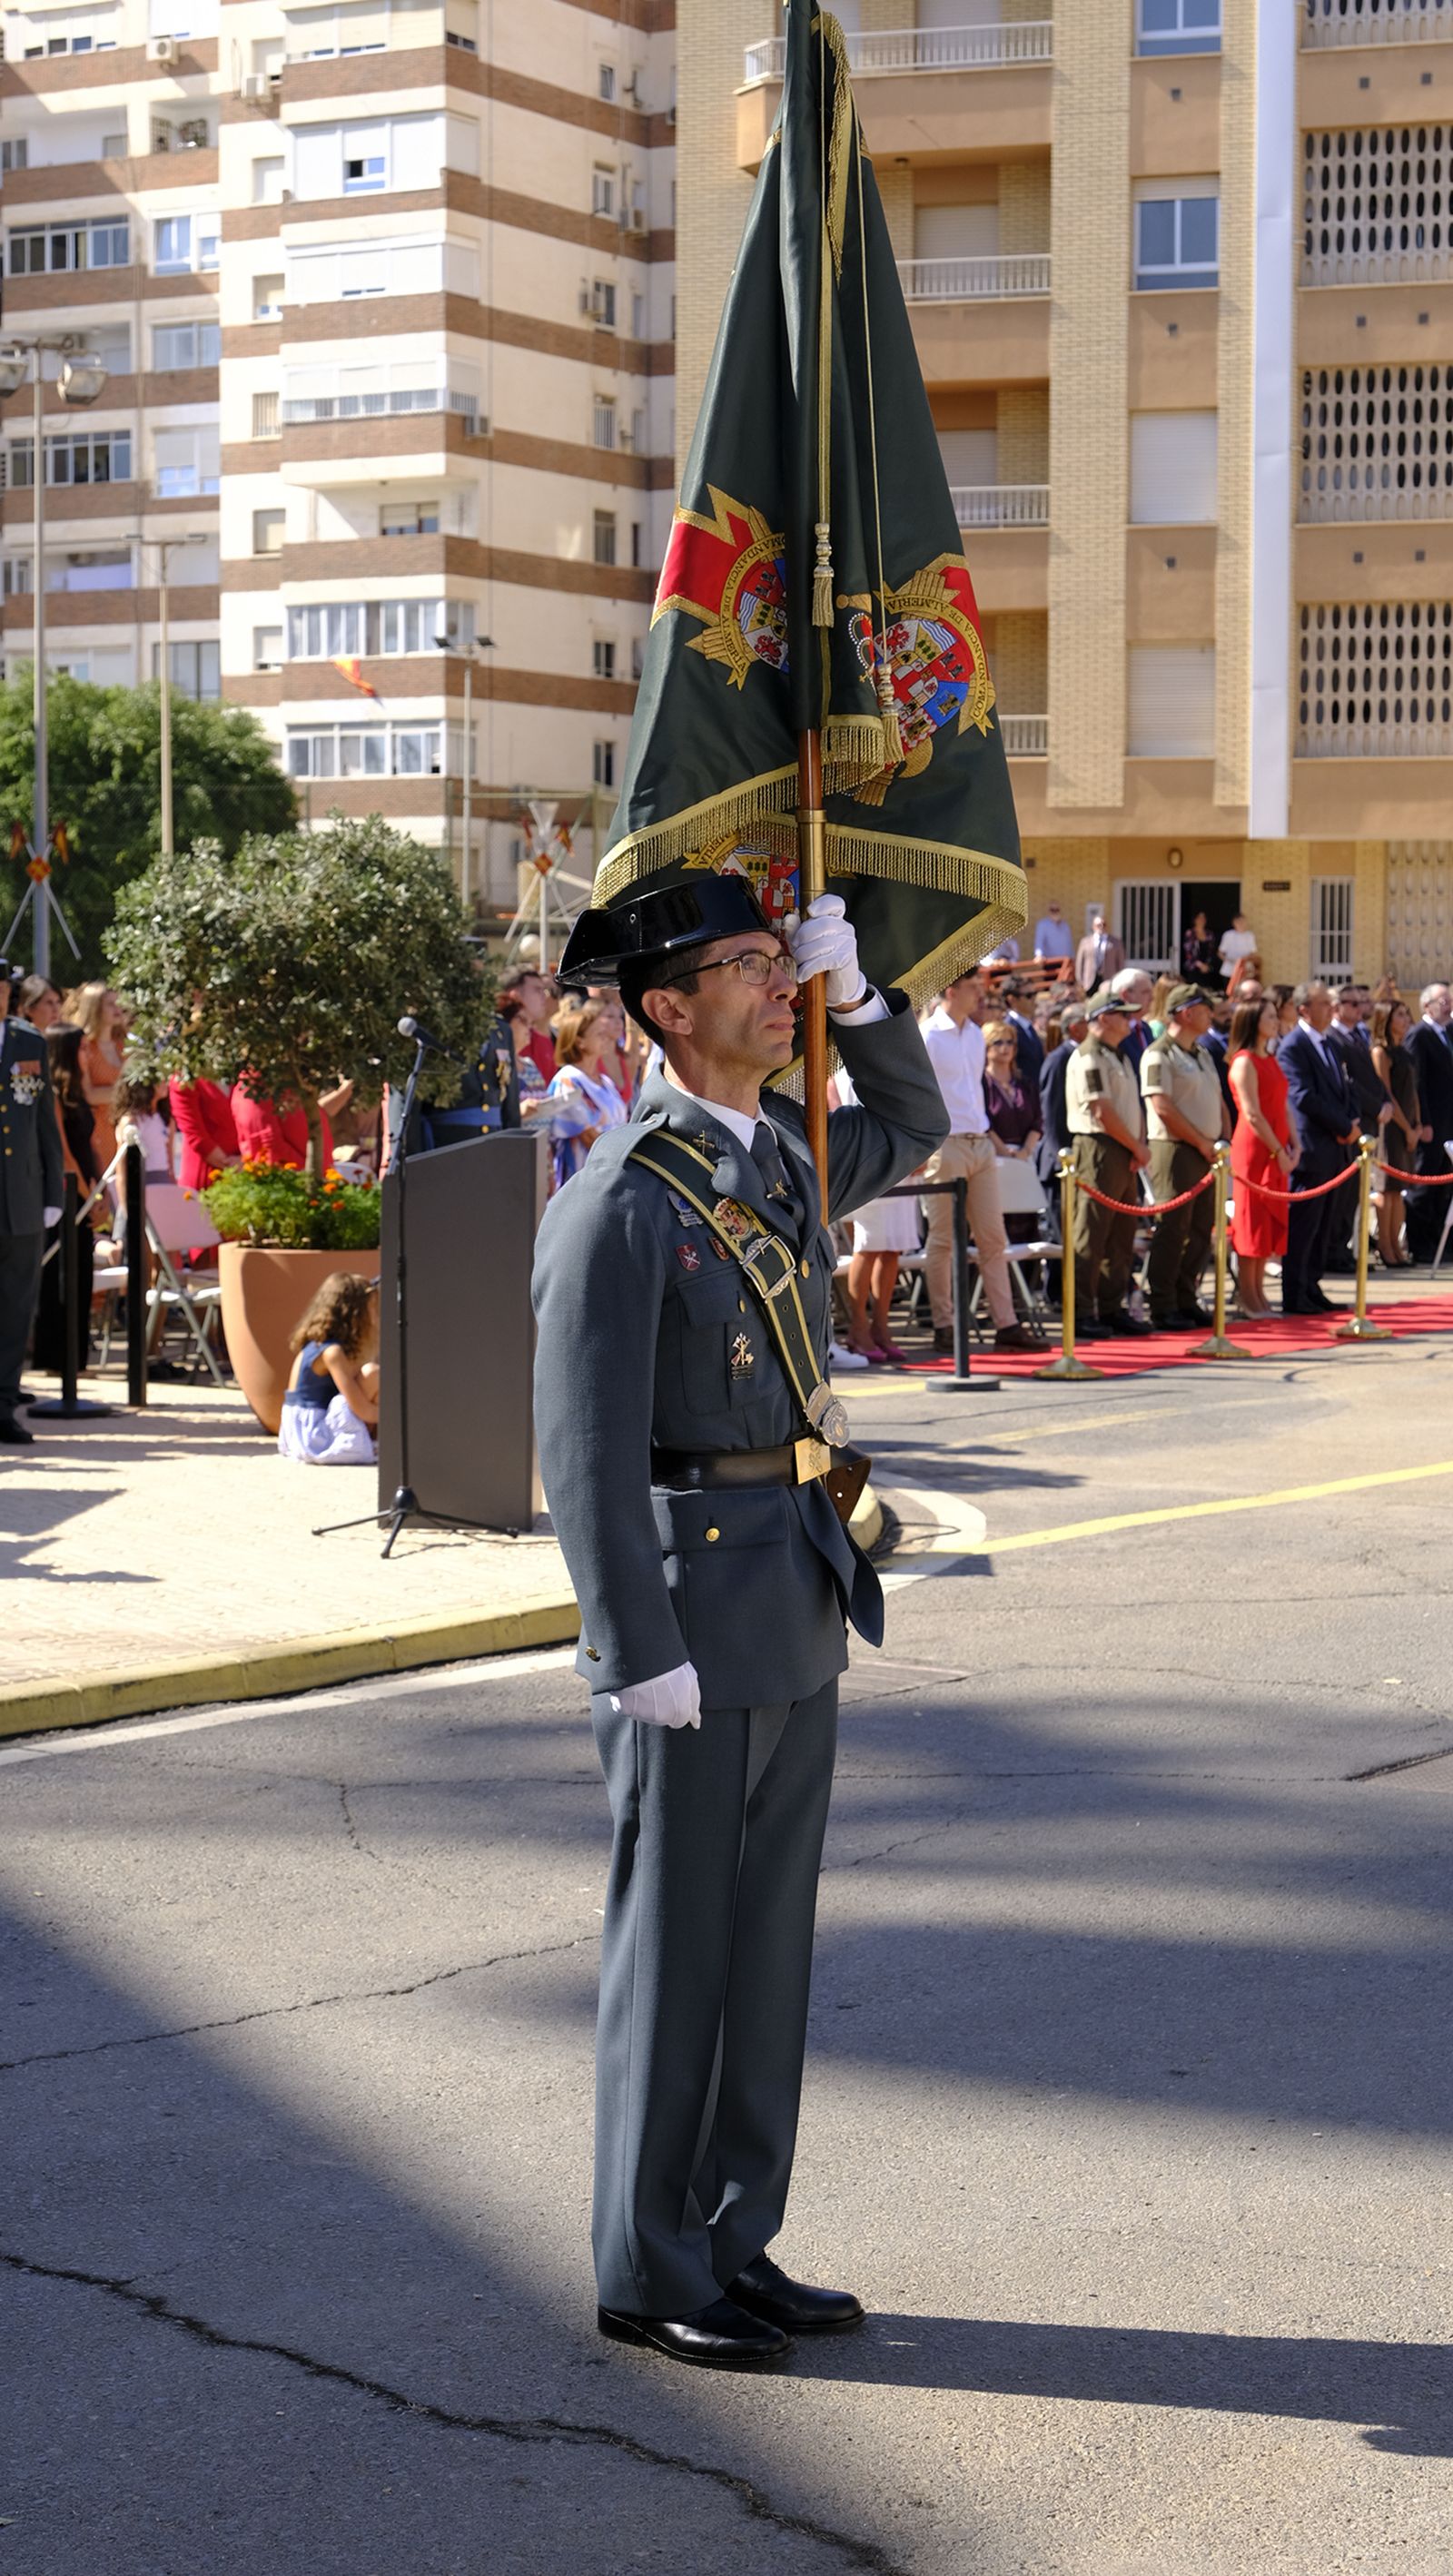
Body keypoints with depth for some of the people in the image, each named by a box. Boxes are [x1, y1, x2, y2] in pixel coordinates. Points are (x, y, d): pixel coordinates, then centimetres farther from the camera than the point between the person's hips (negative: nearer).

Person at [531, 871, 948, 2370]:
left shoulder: (784, 1155, 9)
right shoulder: (619, 1205, -15)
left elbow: (915, 1129, 30)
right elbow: (585, 1449, -18)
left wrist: (855, 990, 12)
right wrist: (640, 1654, -20)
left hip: (797, 1608, 8)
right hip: (688, 1596, -8)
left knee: (767, 1939, 13)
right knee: (674, 1946, 1)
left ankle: (735, 2247, 24)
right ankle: (647, 2274, 14)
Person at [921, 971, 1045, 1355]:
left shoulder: (975, 1035, 15)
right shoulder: (928, 1037, -9)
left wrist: (985, 1132, 18)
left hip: (980, 1145, 8)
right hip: (945, 1146, -7)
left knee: (993, 1237, 5)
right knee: (943, 1239, -1)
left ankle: (1006, 1326, 6)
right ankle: (944, 1327, 5)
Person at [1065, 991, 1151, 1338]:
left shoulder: (1118, 1057, 20)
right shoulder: (1088, 1057, -10)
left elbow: (1133, 1105, 20)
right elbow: (1102, 1113, -16)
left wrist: (1141, 1146, 3)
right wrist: (1137, 1148, -9)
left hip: (1124, 1154, 9)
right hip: (1098, 1149, -9)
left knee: (1121, 1236, 10)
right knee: (1091, 1235, -7)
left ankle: (1113, 1309, 16)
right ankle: (1081, 1313, -5)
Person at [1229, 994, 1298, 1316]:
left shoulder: (1271, 1060, 15)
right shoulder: (1244, 1062, -11)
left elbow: (1283, 1107, 15)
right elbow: (1252, 1114, -16)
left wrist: (1294, 1146, 4)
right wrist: (1278, 1151, -15)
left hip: (1277, 1152, 8)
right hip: (1253, 1149, -8)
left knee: (1271, 1222, 9)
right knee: (1252, 1220, -4)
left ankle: (1258, 1295, 15)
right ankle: (1248, 1298, 1)